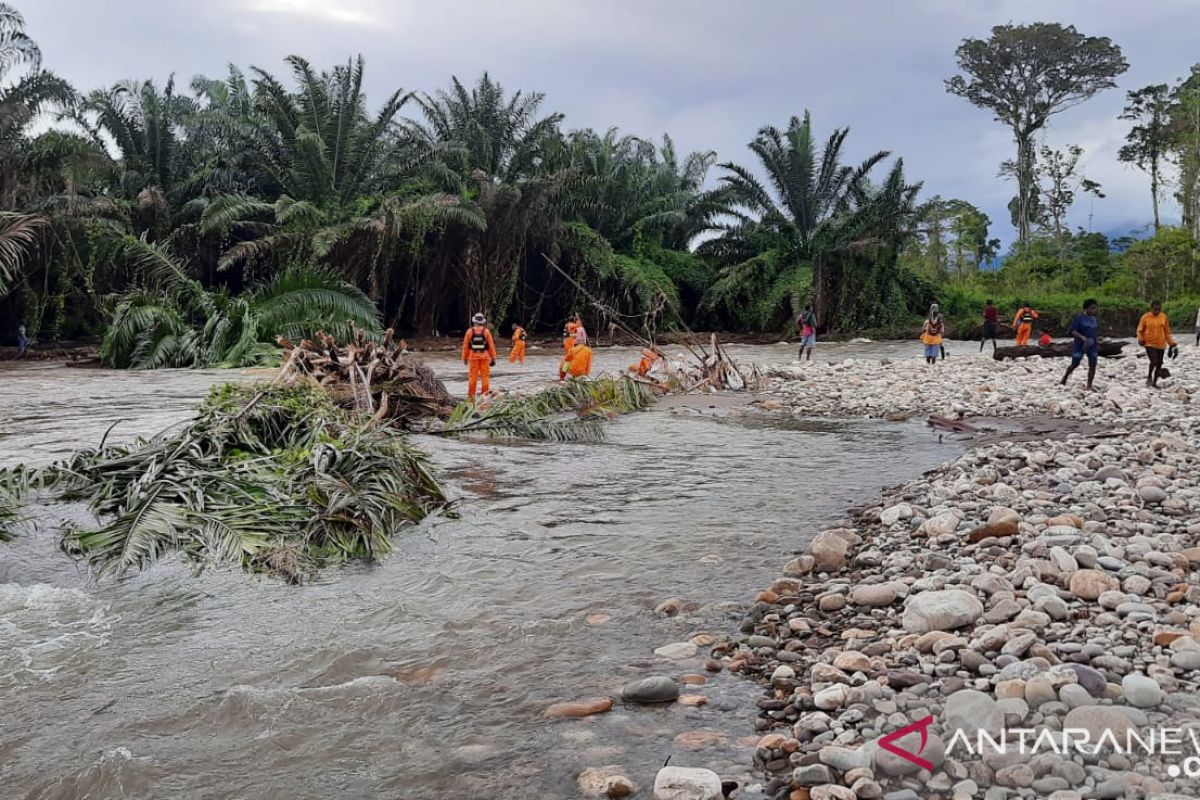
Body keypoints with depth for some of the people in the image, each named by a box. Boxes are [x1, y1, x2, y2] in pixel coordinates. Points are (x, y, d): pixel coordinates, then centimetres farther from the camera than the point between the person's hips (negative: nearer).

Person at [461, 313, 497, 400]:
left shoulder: (469, 331, -1)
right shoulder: (486, 331, -3)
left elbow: (465, 346, 2)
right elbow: (491, 345, -3)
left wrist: (465, 358, 11)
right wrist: (493, 358, 3)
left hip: (473, 357, 1)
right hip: (484, 356, -1)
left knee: (472, 376, 5)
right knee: (485, 376, 4)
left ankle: (471, 396, 6)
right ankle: (485, 395, 4)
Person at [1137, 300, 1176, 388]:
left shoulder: (1164, 317, 3)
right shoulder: (1145, 317, -6)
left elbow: (1167, 331, 11)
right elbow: (1140, 330, 1)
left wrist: (1171, 343, 6)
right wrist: (1141, 339, -16)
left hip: (1161, 344, 4)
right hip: (1150, 344, -4)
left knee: (1159, 364, 7)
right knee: (1154, 361, -19)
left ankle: (1154, 383, 21)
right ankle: (1149, 376, 9)